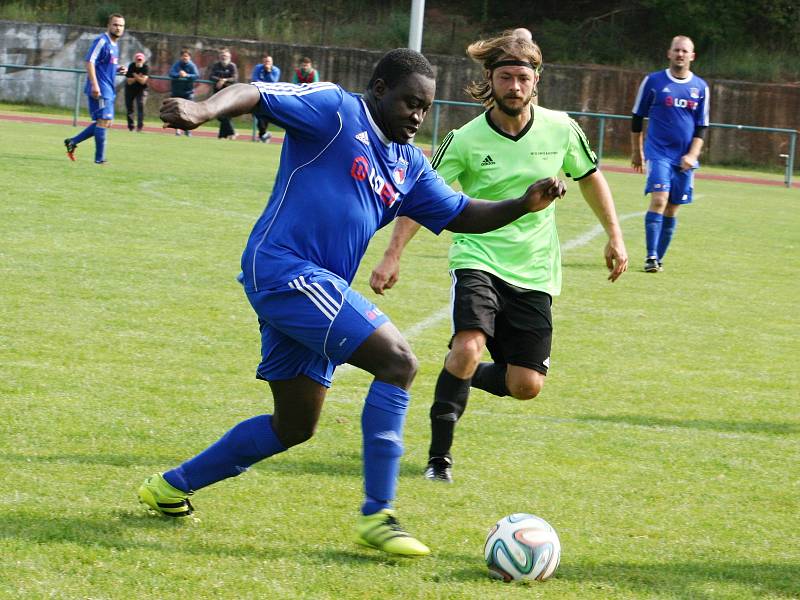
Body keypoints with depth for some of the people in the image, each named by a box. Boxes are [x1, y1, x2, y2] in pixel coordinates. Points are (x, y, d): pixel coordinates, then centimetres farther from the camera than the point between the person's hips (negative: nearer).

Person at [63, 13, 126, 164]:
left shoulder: (114, 45, 18)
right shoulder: (102, 41, -11)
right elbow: (90, 62, -19)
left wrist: (118, 69, 8)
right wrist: (94, 84, -26)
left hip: (108, 90, 10)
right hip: (99, 89, -10)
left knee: (106, 122, 11)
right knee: (104, 121, -10)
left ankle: (72, 142, 18)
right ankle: (99, 158, -5)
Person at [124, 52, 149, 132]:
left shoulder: (146, 67, -15)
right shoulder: (131, 66, -11)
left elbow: (143, 81, -24)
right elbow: (129, 81, -15)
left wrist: (135, 75, -19)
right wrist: (138, 77, -22)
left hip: (141, 90, -2)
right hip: (130, 89, 2)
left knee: (141, 105, -19)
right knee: (129, 106, 4)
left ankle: (140, 125, -22)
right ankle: (130, 126, 16)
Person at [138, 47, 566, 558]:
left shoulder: (410, 165, 17)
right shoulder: (335, 111, -6)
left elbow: (461, 215, 21)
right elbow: (255, 94, -16)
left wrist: (524, 205, 4)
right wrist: (204, 109, -36)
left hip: (313, 288, 10)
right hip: (283, 267, -10)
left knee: (294, 427, 15)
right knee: (399, 361, -18)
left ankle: (172, 487, 29)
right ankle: (377, 516, -13)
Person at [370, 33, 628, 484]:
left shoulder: (561, 129, -3)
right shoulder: (466, 140, -10)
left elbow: (590, 177, 15)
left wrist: (615, 237, 13)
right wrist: (393, 255, -16)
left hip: (534, 273, 3)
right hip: (479, 258, -3)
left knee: (526, 386, -2)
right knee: (469, 346, -29)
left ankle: (463, 377, 31)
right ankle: (440, 455, -14)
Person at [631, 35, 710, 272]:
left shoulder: (700, 87, 7)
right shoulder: (653, 81, 1)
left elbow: (701, 127, 9)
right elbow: (637, 118, 10)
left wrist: (692, 155, -4)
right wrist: (636, 151, 12)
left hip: (685, 158, 3)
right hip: (658, 152, -3)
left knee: (672, 208, 5)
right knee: (659, 200, -18)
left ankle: (659, 258, 15)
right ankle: (651, 257, -18)